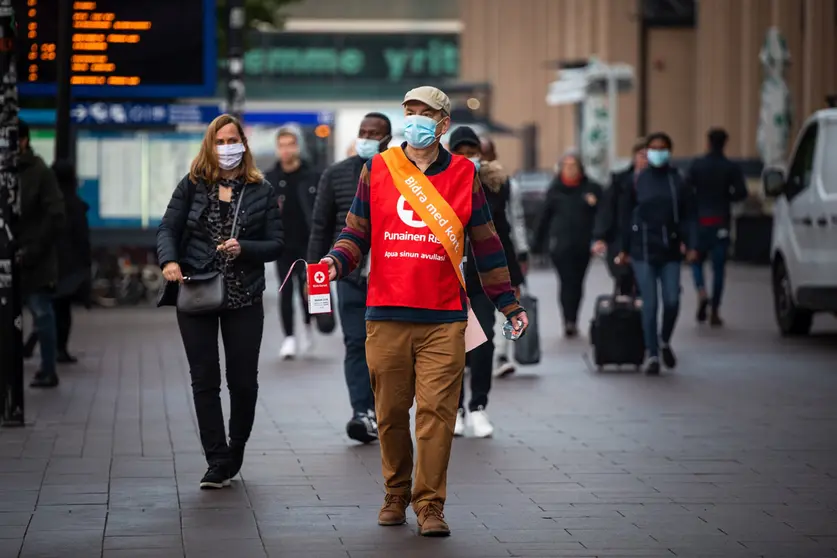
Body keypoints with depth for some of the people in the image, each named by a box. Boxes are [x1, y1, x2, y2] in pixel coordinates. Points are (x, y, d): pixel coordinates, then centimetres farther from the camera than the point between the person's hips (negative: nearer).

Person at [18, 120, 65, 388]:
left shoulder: (40, 173, -6)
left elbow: (55, 217, -10)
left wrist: (33, 252, -14)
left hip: (35, 262, -5)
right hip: (12, 259, 5)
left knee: (41, 314, 0)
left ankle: (48, 371, 7)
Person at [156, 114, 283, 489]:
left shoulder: (261, 191, 4)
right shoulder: (192, 185, 4)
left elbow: (276, 244, 1)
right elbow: (168, 229, 1)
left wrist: (243, 249, -17)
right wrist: (169, 261, -19)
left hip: (243, 298, 0)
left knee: (243, 380, 4)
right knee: (204, 379, -1)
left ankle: (234, 453, 24)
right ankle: (217, 462, 3)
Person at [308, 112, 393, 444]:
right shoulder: (336, 175, 7)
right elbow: (321, 226, 9)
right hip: (352, 274, 0)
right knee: (356, 343, -7)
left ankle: (379, 412, 15)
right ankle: (363, 414, -11)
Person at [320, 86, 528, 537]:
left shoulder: (464, 174, 8)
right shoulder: (377, 170, 9)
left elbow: (485, 245, 14)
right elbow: (356, 232, 11)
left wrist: (508, 304, 14)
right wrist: (336, 263, -10)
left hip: (444, 319, -1)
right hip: (386, 316, 1)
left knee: (437, 413, -7)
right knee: (391, 412, 6)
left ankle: (429, 505, -2)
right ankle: (395, 496, 22)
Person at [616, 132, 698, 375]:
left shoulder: (678, 181, 4)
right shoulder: (637, 181, 2)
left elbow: (688, 216, 3)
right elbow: (626, 216, 5)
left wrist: (691, 245, -7)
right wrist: (624, 249, 4)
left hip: (670, 250, 1)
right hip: (643, 250, -1)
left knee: (672, 301, -4)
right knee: (650, 303, -2)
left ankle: (665, 341, 24)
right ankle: (652, 355, 6)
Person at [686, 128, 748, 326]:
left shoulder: (697, 165, -1)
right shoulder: (731, 168, -1)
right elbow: (741, 193, -8)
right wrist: (725, 197, 11)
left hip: (700, 220, 0)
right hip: (721, 223, 0)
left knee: (697, 260, 15)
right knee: (718, 267, 5)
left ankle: (701, 293, -14)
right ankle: (714, 311, 2)